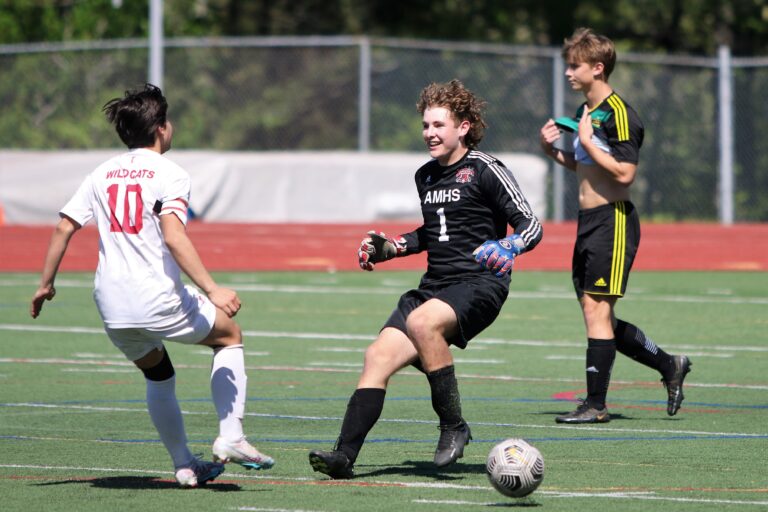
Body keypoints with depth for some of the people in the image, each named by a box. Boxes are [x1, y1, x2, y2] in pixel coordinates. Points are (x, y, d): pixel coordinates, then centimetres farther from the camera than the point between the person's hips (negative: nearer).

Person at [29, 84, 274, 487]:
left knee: (158, 374, 25)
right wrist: (212, 290, -24)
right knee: (230, 336, 16)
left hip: (111, 303, 6)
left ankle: (184, 465, 21)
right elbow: (173, 235, -20)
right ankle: (230, 437, 4)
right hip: (159, 299, -6)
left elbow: (64, 227, 9)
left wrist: (46, 284, 19)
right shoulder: (169, 174, -6)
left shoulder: (102, 174, 12)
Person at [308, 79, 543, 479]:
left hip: (478, 284, -7)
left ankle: (453, 426, -22)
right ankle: (344, 456, -14)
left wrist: (509, 247, -27)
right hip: (434, 284, 7)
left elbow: (531, 224, -7)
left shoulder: (484, 170, -4)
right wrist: (388, 247, 21)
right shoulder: (426, 176, 18)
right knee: (379, 356, -10)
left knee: (421, 321, -36)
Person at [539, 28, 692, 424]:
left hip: (613, 221, -10)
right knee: (595, 314, 11)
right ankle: (670, 366, 25)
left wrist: (587, 141, -17)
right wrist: (552, 150, 11)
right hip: (588, 222, 10)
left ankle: (595, 405, -5)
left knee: (596, 308, -9)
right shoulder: (584, 112, 15)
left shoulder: (617, 113, -14)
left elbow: (624, 173, -21)